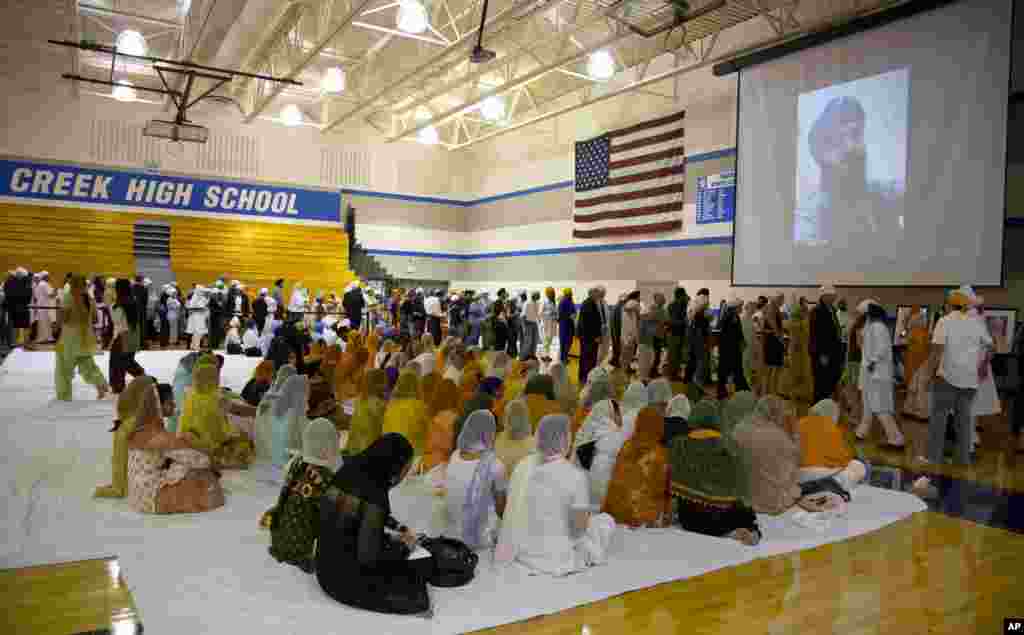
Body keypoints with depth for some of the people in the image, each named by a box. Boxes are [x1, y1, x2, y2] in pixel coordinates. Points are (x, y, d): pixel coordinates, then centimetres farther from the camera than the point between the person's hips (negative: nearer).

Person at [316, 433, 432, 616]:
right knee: (424, 565, 0)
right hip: (349, 580, -8)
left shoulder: (350, 472, -2)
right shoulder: (374, 495, -26)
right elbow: (369, 557, -24)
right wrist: (404, 546, -8)